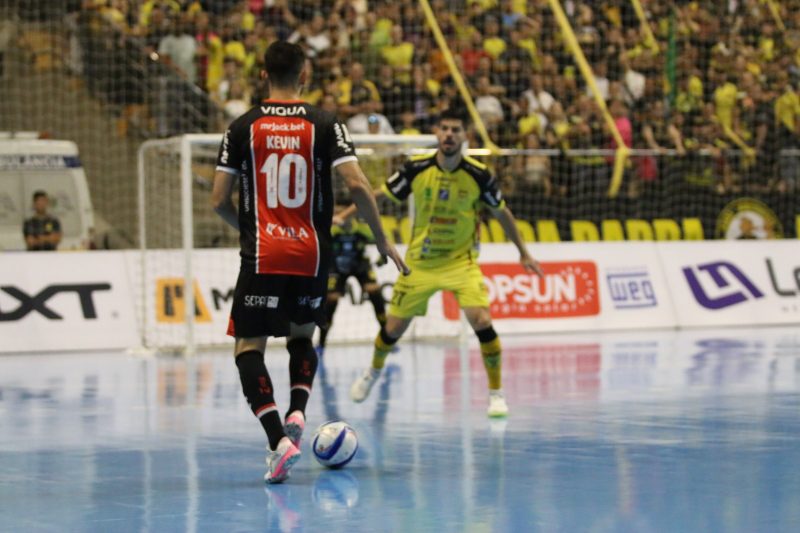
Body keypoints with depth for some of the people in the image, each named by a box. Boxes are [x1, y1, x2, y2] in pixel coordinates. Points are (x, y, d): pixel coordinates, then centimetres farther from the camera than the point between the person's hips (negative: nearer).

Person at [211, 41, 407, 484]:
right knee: (301, 334, 25)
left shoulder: (243, 128, 1)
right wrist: (382, 241, 2)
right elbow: (357, 185, -10)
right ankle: (297, 413, 2)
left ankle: (278, 439, -17)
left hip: (262, 255, -2)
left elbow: (219, 201, 1)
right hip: (312, 253, 2)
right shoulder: (324, 125, 0)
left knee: (248, 346, 2)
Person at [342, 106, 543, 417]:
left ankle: (496, 394, -5)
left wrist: (523, 253, 8)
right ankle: (373, 372, 41)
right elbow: (379, 196, 1)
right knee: (393, 329, 9)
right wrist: (342, 217, -5)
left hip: (461, 262, -1)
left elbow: (502, 213, 2)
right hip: (420, 262, 1)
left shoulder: (479, 175, -13)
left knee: (482, 322, -21)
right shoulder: (417, 169, -12)